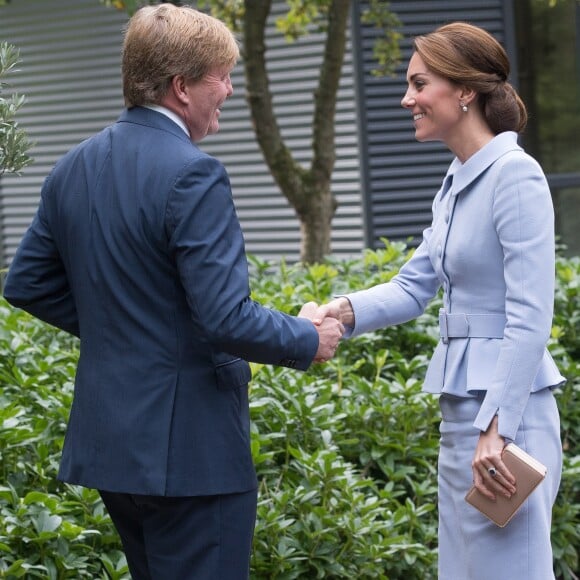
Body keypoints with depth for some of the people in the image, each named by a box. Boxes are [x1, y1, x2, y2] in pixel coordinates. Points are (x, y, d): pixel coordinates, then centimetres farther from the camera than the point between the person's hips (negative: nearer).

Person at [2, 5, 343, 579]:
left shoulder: (73, 167, 7)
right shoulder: (191, 175, -18)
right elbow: (227, 320, -22)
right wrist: (307, 339, -6)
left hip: (108, 440, 9)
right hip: (189, 450, -8)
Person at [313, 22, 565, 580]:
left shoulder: (514, 175, -15)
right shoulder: (456, 183, 13)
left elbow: (530, 316, -20)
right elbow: (414, 287, 14)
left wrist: (496, 431, -22)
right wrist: (347, 310, -5)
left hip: (505, 412, -9)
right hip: (461, 407, 9)